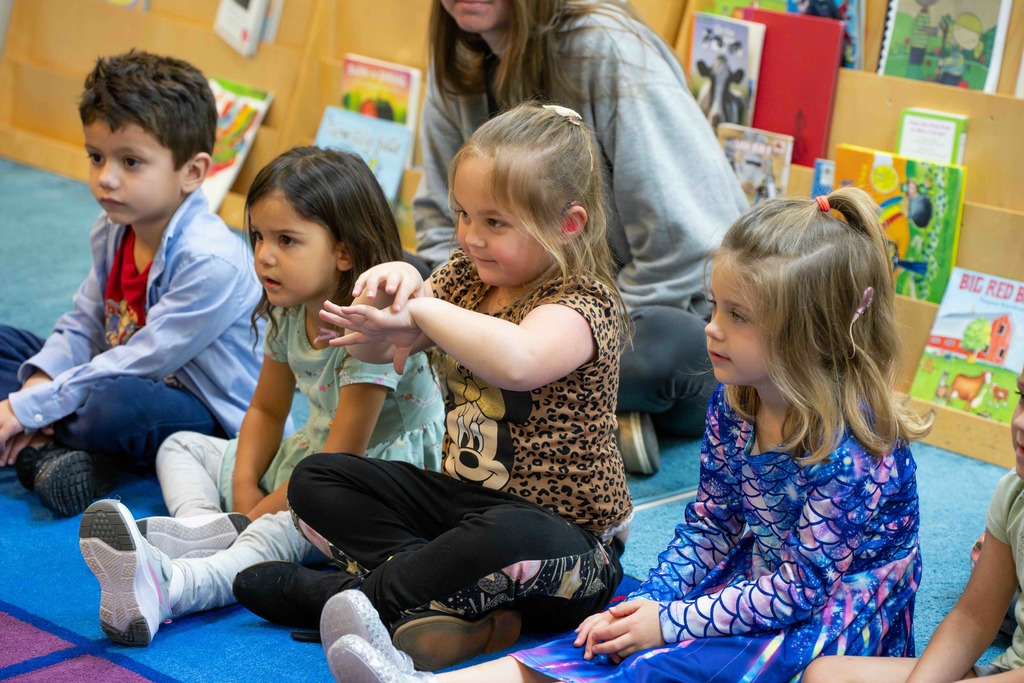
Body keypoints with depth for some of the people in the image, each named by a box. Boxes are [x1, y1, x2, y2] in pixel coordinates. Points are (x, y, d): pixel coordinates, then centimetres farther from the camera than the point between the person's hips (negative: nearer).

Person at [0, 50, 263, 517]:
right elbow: (83, 324, 7)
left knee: (116, 404, -40)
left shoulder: (212, 262, -28)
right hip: (123, 381, 9)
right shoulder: (113, 231, 0)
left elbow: (141, 361, -27)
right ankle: (48, 452, -17)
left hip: (214, 422, -9)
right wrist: (40, 380, -15)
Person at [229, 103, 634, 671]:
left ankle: (342, 593, -19)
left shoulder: (583, 305, -17)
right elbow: (375, 348, 6)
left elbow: (517, 361, -41)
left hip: (563, 537, -8)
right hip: (461, 497, 8)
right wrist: (395, 283, -16)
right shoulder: (467, 278, 8)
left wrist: (421, 310, -28)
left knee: (509, 535, -42)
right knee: (314, 480, 1)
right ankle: (456, 602, -21)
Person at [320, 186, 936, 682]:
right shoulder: (733, 407, 1)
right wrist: (650, 601, -7)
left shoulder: (850, 448, -24)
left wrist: (670, 621, -19)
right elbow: (710, 523, 8)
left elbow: (801, 587, -21)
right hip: (756, 586, 8)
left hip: (835, 623, -8)